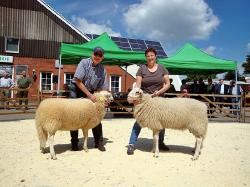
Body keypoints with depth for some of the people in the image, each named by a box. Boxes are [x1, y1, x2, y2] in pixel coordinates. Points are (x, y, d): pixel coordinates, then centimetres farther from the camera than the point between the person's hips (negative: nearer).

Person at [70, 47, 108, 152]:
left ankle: (99, 142, 9)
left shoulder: (102, 70, -5)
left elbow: (101, 88, 0)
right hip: (77, 90, -3)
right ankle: (74, 143, 12)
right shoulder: (84, 63, -15)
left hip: (90, 92, 3)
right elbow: (78, 81, -19)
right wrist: (89, 95, -22)